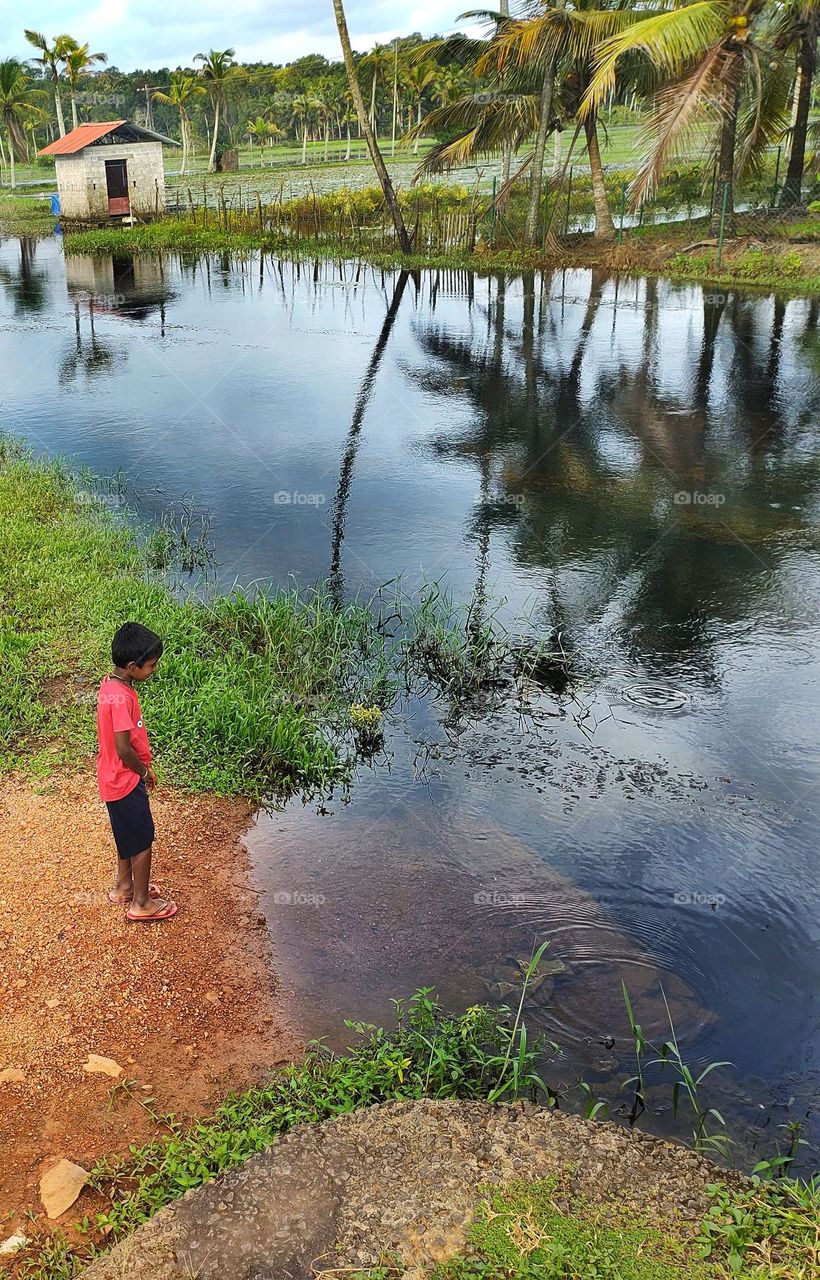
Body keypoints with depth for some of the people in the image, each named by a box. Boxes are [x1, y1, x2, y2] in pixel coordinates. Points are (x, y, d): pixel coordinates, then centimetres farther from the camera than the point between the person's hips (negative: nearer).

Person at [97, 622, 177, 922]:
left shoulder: (110, 684, -1)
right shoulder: (122, 697, -30)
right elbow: (123, 748, -29)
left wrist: (142, 767, 13)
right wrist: (144, 771, -11)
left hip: (115, 778, 9)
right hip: (126, 781, -9)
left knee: (127, 835, 25)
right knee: (143, 841, 6)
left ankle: (124, 886, 43)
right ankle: (141, 904, 20)